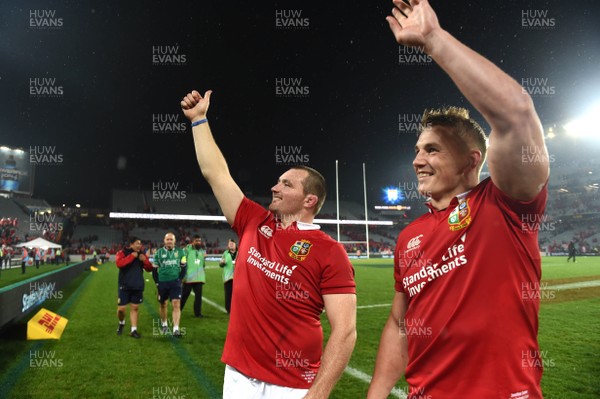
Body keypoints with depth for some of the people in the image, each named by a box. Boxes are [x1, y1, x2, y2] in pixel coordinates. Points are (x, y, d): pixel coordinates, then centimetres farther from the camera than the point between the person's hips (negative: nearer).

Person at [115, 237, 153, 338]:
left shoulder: (141, 254, 7)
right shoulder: (122, 253, -6)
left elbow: (149, 268, 7)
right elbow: (119, 264, -26)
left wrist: (145, 260, -11)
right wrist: (132, 256, -24)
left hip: (138, 286, 4)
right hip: (125, 286, -3)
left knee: (135, 308, 7)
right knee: (121, 308, 0)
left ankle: (133, 330, 14)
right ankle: (121, 323, 31)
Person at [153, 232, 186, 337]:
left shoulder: (180, 252, 1)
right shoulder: (159, 253, 0)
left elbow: (183, 267, 7)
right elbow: (155, 269, 6)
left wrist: (180, 279, -1)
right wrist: (157, 282, 1)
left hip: (175, 282, -1)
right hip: (162, 282, 1)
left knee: (176, 304, -11)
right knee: (163, 304, 15)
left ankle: (176, 329, -12)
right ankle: (164, 324, 37)